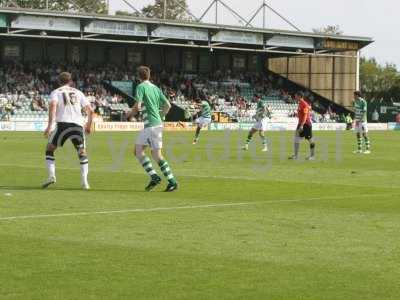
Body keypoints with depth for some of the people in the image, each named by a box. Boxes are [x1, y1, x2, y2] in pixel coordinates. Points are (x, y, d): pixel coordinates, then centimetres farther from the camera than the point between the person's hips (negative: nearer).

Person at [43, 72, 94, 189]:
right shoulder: (78, 93, 21)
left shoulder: (56, 92, 12)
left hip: (63, 124, -2)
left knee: (49, 149, 17)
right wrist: (89, 125, 31)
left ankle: (51, 176, -1)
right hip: (78, 125, 2)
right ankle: (84, 182, 5)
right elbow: (90, 110, 16)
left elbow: (53, 105, -9)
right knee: (82, 153, 18)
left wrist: (50, 125, -13)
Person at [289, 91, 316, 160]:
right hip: (301, 124, 10)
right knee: (296, 139, 4)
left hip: (306, 124, -10)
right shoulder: (300, 104, 13)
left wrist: (301, 125, -27)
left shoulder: (304, 104, -16)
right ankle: (296, 155, 4)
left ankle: (312, 155, 9)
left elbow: (305, 116, -22)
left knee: (310, 140, 1)